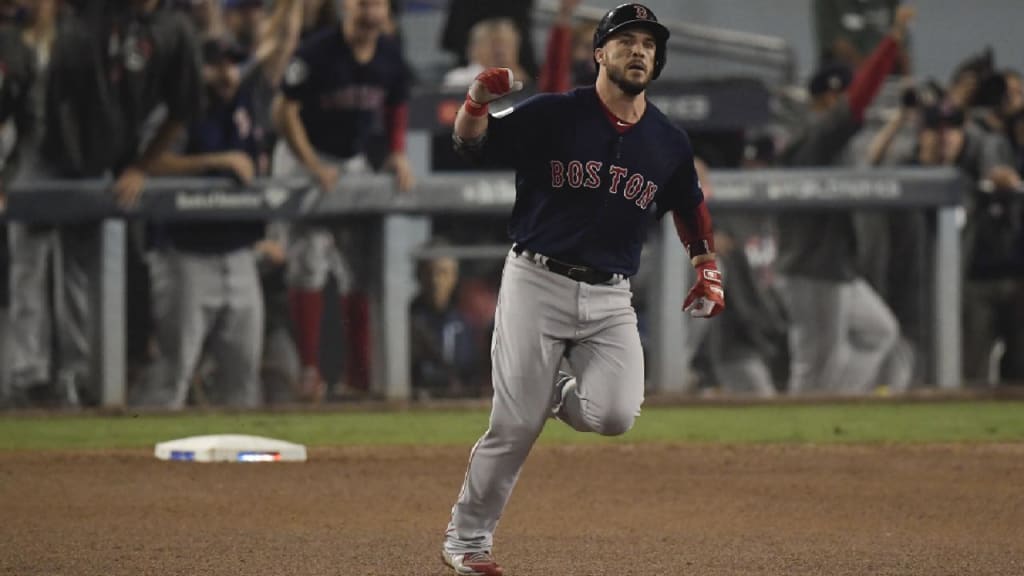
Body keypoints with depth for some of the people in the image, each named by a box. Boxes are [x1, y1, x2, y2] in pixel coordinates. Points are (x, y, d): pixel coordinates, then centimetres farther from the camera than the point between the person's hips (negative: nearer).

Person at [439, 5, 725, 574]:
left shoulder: (669, 142, 7)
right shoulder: (553, 116, -5)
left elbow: (692, 208, 22)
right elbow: (471, 141, -11)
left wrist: (708, 271, 10)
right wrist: (477, 100, -32)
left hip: (611, 298, 3)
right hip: (537, 285, -3)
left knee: (615, 415, -17)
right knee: (515, 425, -5)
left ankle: (561, 396, 18)